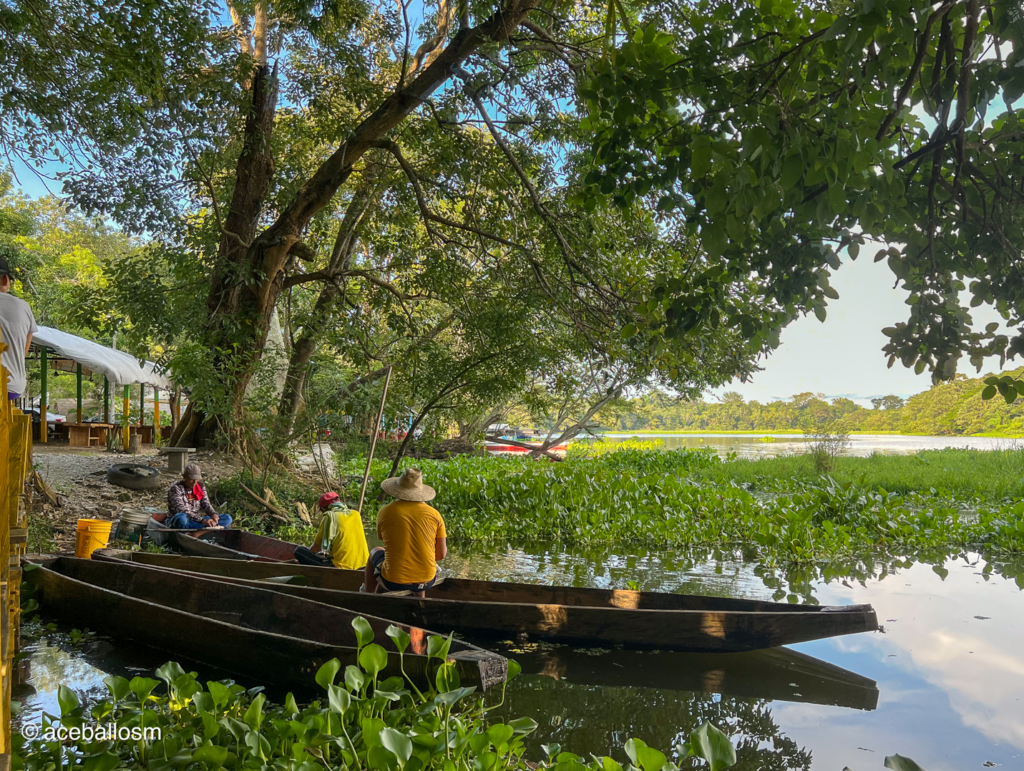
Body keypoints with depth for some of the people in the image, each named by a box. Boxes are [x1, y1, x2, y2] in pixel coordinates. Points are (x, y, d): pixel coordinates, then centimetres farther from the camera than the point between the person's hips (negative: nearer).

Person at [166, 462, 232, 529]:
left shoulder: (200, 486, 7)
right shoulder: (176, 488, -13)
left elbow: (206, 504, 4)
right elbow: (182, 511, -25)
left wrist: (213, 514, -21)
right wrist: (202, 520, -37)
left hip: (196, 521, 6)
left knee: (227, 518, -13)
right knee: (182, 517, -42)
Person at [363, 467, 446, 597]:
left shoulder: (385, 512, -5)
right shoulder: (434, 514, -3)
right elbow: (441, 554, 2)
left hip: (393, 582, -1)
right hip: (426, 582, 2)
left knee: (375, 552, 30)